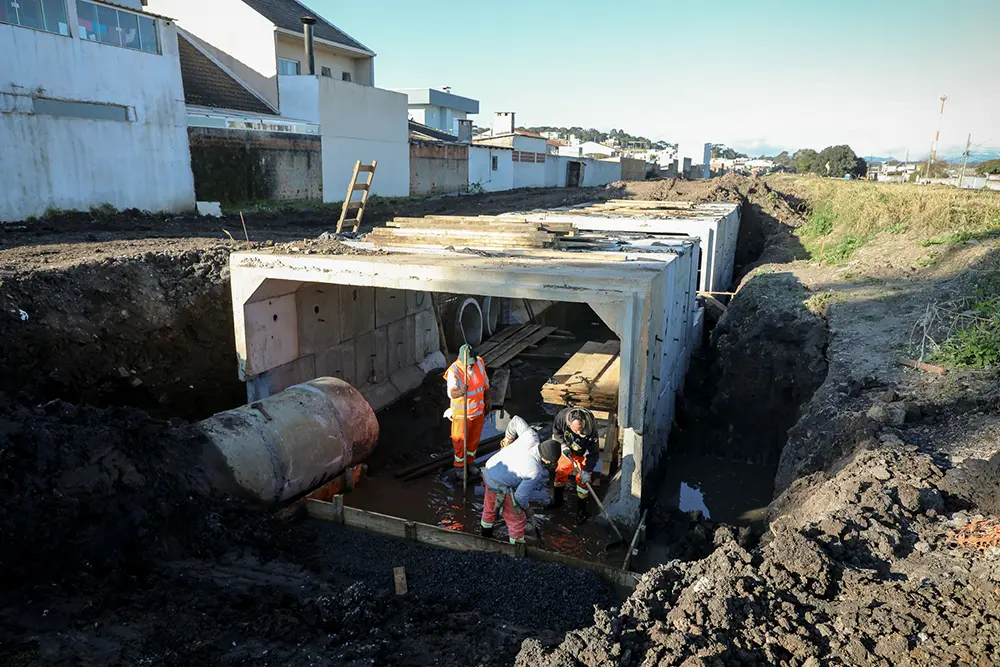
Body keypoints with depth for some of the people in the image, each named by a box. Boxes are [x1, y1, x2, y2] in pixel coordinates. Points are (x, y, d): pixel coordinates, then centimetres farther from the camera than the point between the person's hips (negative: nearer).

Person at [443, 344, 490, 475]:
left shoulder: (479, 362, -12)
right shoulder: (454, 371, -28)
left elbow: (485, 382, 6)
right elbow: (451, 393, -41)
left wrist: (487, 399, 11)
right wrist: (460, 392, -62)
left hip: (478, 409, 5)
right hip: (462, 413, -5)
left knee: (474, 437, 22)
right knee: (460, 440, 12)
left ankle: (470, 462, 44)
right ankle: (459, 465, 35)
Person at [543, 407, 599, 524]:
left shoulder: (591, 428, -41)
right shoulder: (562, 416, -35)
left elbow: (593, 453, -27)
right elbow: (555, 428, -10)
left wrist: (587, 470, -29)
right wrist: (562, 444, -18)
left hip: (585, 454, -3)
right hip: (568, 450, 3)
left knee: (582, 479, -2)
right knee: (561, 471, 14)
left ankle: (581, 510, 19)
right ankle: (557, 500, 38)